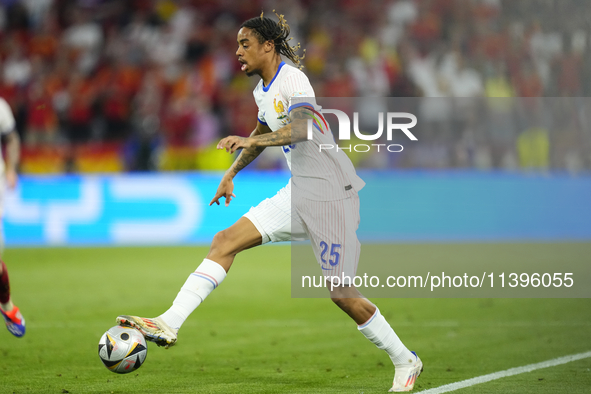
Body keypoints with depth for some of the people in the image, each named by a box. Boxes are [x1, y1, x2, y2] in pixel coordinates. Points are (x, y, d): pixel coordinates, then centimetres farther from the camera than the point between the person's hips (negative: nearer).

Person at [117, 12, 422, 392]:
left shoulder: (293, 79, -15)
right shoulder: (263, 90, 12)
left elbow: (301, 129, -33)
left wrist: (249, 141, -42)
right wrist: (232, 173, 32)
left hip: (332, 193, -8)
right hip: (299, 190, 8)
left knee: (342, 293, -5)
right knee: (226, 240, -6)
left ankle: (405, 360, 13)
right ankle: (170, 323, -12)